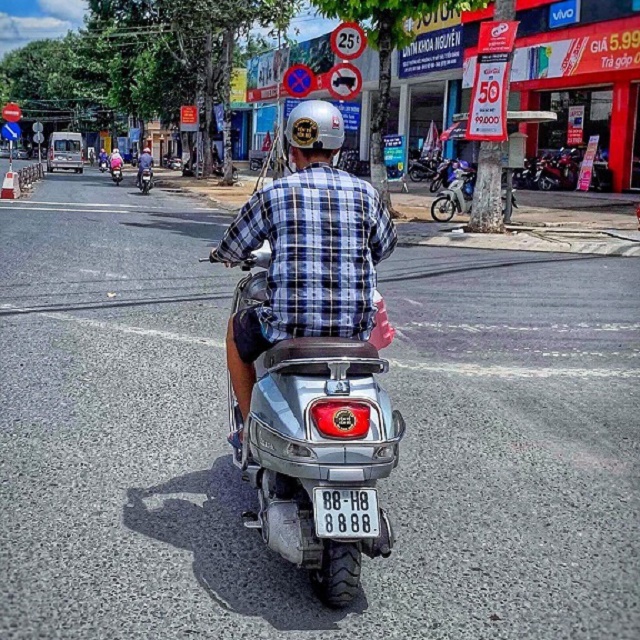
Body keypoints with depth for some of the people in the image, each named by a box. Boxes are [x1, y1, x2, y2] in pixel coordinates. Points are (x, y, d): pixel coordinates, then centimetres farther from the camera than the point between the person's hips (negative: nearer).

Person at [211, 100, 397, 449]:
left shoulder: (273, 194, -5)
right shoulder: (366, 193, 2)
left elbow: (232, 250, 8)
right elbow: (384, 246, 19)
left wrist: (220, 254, 32)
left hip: (289, 327, -3)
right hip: (354, 328, 3)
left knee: (237, 328, 30)